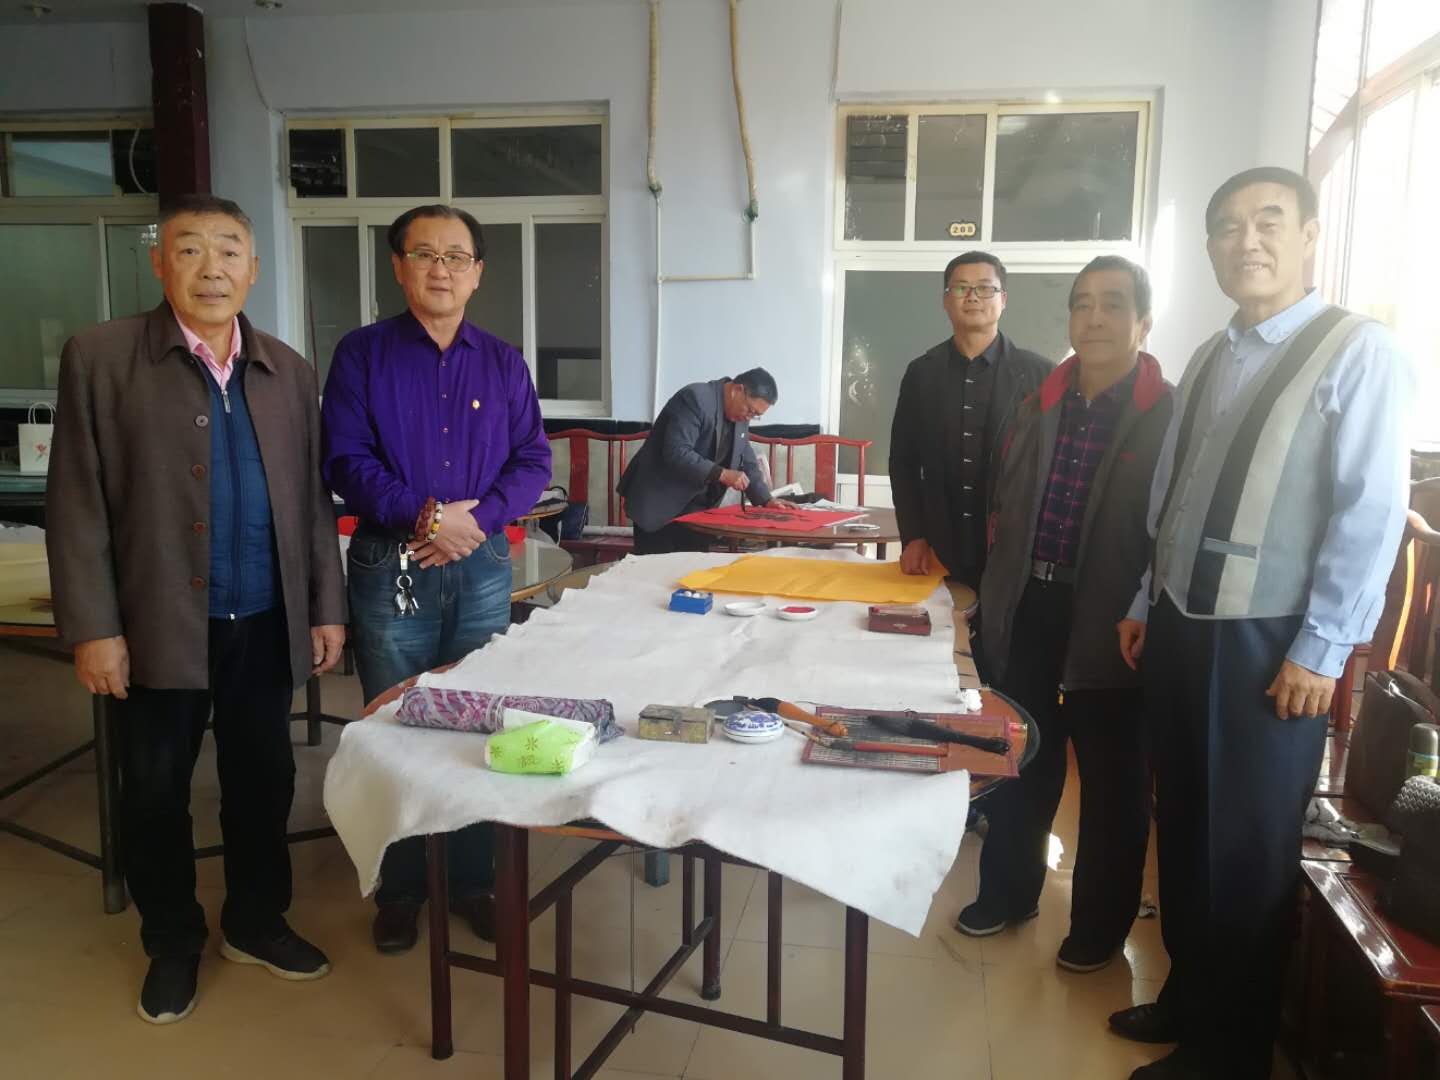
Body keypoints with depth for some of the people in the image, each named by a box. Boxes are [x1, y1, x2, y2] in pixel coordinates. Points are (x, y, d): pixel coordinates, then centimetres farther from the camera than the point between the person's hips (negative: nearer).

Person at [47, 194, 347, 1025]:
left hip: (266, 625, 3)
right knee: (156, 792, 12)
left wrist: (328, 608, 6)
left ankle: (256, 922, 35)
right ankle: (172, 944, 32)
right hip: (160, 625, -3)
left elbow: (313, 500, 8)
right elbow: (77, 504, -6)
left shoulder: (289, 371, 6)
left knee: (264, 780, 14)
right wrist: (92, 627, -10)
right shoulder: (101, 357, -4)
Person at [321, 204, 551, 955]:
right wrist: (424, 516, -19)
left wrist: (475, 517, -13)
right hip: (389, 568, -2)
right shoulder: (363, 353, 0)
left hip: (481, 566, 2)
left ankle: (474, 883, 26)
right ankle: (398, 893, 24)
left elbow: (532, 462, 3)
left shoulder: (503, 363, 8)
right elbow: (345, 459, -8)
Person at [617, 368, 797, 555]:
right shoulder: (695, 398, -19)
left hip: (696, 509, 7)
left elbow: (746, 461, 15)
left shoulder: (740, 416, 6)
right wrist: (722, 474, -30)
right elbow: (677, 453, -28)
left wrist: (765, 499, 4)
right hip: (659, 505, -7)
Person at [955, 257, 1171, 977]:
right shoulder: (1038, 405, 8)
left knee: (1112, 779, 11)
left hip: (1108, 621, -4)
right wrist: (998, 589, 8)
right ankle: (1008, 891, 37)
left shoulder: (1169, 416, -7)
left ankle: (1100, 923, 30)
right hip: (1026, 611, 5)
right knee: (1019, 760, 17)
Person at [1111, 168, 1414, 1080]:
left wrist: (1320, 650, -16)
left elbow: (1371, 513, -15)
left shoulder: (1359, 353, -10)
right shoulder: (1211, 358, 11)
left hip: (1269, 642, -6)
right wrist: (1146, 604, 15)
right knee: (1183, 826, 17)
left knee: (1247, 846, 7)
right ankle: (1189, 996, 37)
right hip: (1181, 625, 6)